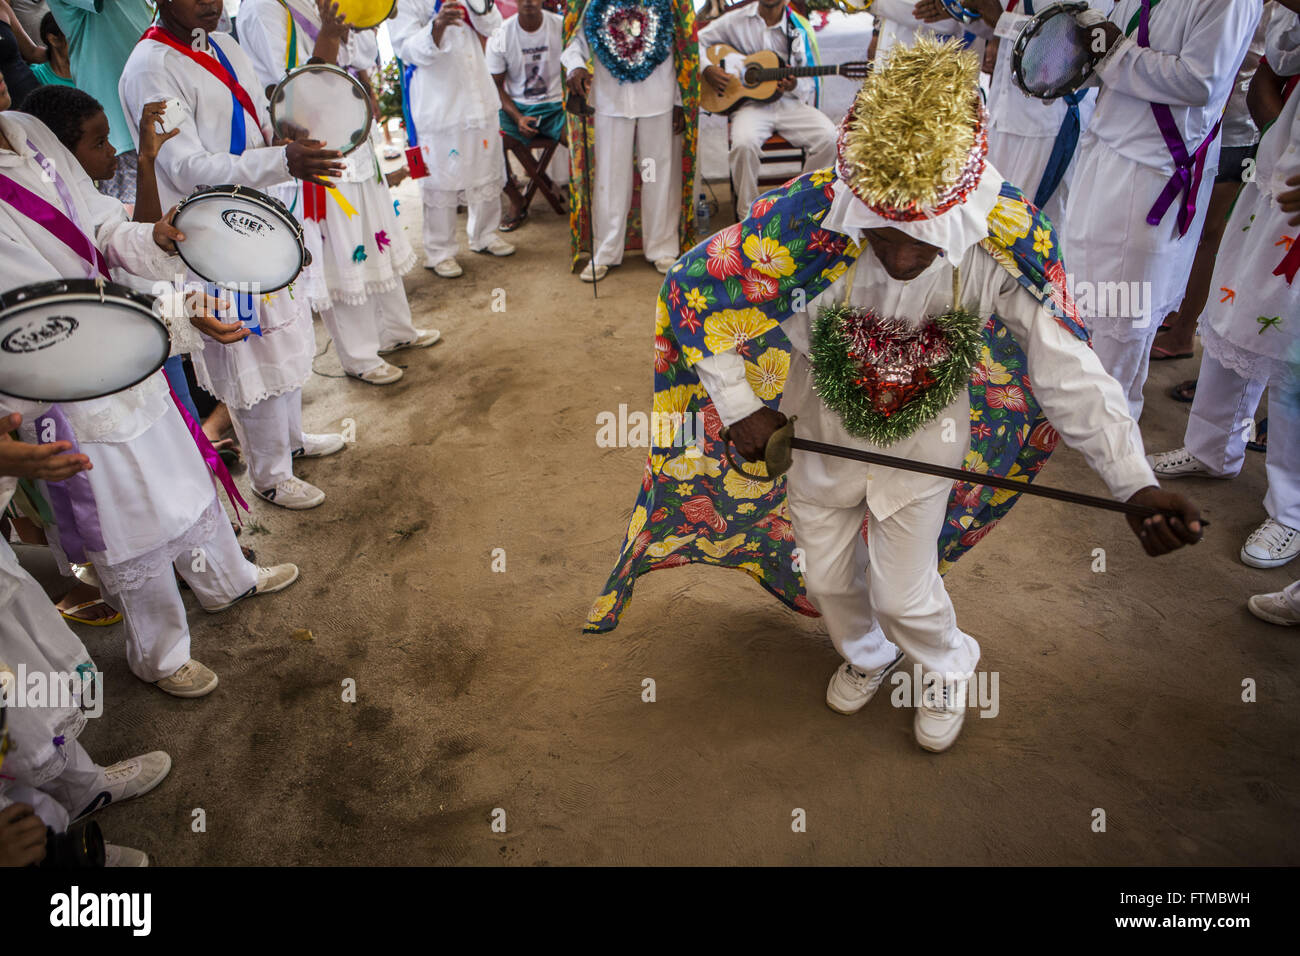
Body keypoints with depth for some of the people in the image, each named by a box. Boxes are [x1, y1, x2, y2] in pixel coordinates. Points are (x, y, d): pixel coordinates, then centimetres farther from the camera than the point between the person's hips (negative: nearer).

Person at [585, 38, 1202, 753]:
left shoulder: (1011, 239, -28)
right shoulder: (804, 219, -33)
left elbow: (1070, 373, -18)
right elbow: (693, 289, -19)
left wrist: (1136, 485, -26)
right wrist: (737, 406, -19)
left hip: (923, 442, -1)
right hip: (817, 429, 1)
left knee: (904, 594, 9)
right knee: (826, 573, 20)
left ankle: (948, 669, 46)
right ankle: (864, 655, 55)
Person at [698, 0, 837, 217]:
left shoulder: (797, 30, 6)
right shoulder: (736, 21, 5)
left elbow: (810, 82, 10)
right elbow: (695, 41, 11)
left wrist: (794, 86, -14)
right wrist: (707, 69, -7)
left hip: (788, 103, 2)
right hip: (750, 103, -2)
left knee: (829, 136, -23)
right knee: (744, 143, -35)